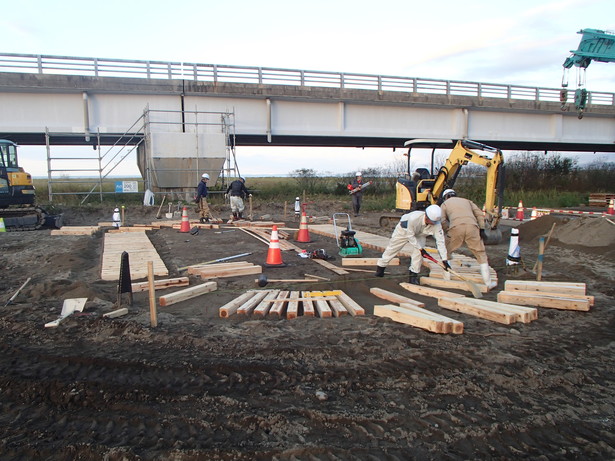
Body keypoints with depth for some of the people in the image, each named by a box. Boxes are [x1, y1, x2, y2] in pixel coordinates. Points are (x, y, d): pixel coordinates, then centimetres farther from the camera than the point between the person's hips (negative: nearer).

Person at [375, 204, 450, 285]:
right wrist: (421, 249, -28)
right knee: (392, 249, 7)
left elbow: (440, 242, -31)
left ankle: (413, 276, -2)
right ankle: (380, 268, 27)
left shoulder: (437, 225, -34)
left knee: (417, 253, -18)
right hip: (403, 230, -2)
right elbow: (410, 235, -31)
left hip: (419, 235, 3)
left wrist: (444, 260, -33)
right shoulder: (414, 218, -45)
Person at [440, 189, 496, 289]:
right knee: (481, 254, 10)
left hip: (456, 227, -2)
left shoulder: (445, 203, 26)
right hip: (472, 226, 2)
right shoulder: (466, 201, 35)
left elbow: (442, 221, 8)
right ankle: (488, 283, 10)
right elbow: (479, 213, 18)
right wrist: (482, 228, 12)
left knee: (446, 252, 18)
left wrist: (447, 232, 14)